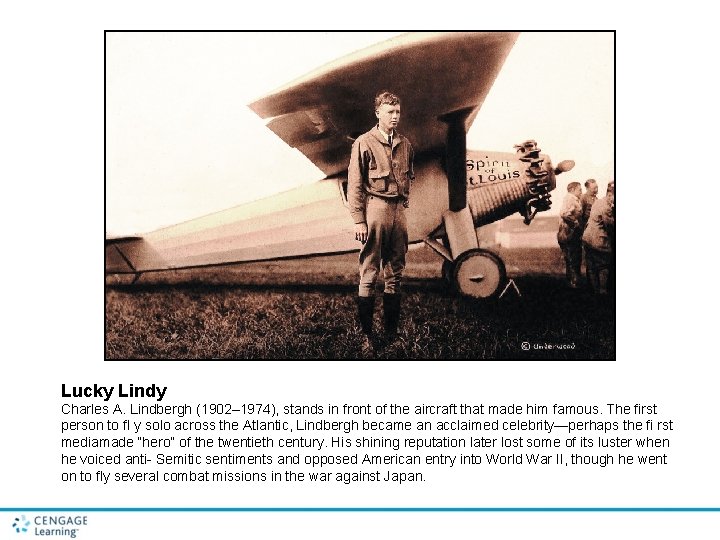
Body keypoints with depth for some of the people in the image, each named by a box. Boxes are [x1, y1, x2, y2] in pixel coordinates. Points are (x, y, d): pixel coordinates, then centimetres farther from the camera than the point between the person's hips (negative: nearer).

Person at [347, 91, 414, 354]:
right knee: (369, 274, -4)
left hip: (398, 209, 6)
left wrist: (404, 202, 14)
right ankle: (366, 334, 1)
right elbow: (355, 185, -7)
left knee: (395, 273, 9)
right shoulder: (364, 143, -4)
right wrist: (358, 220, -11)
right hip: (375, 207, -5)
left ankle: (392, 332, 17)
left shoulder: (404, 144, 12)